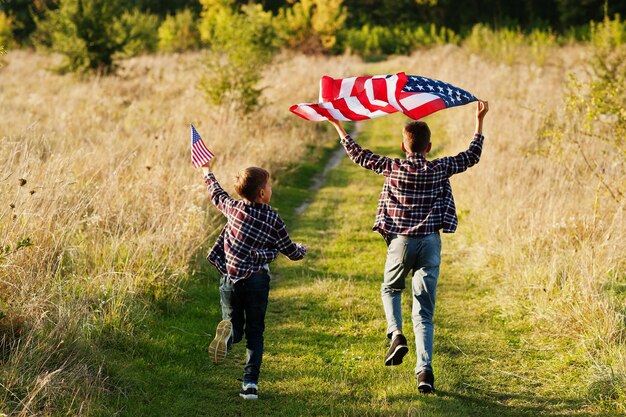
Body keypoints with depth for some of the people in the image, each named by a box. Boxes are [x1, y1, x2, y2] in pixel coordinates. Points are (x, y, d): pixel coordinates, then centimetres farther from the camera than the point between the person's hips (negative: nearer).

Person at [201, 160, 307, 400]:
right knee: (255, 333, 11)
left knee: (235, 327, 14)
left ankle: (228, 333, -24)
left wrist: (207, 172, 42)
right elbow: (292, 252, 7)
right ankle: (250, 384, 1)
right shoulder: (273, 219, -3)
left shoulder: (233, 208, 1)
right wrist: (301, 250, 31)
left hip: (230, 279, 2)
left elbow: (216, 194, 23)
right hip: (257, 281, -1)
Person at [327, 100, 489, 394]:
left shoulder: (392, 168, -2)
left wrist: (337, 125, 20)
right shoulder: (439, 169, 0)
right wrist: (480, 119, 21)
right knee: (424, 311, 3)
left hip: (400, 241, 0)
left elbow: (358, 155, 9)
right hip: (430, 242, 1)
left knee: (390, 290, 27)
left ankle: (396, 334, 0)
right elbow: (472, 156, 14)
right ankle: (424, 369, -9)